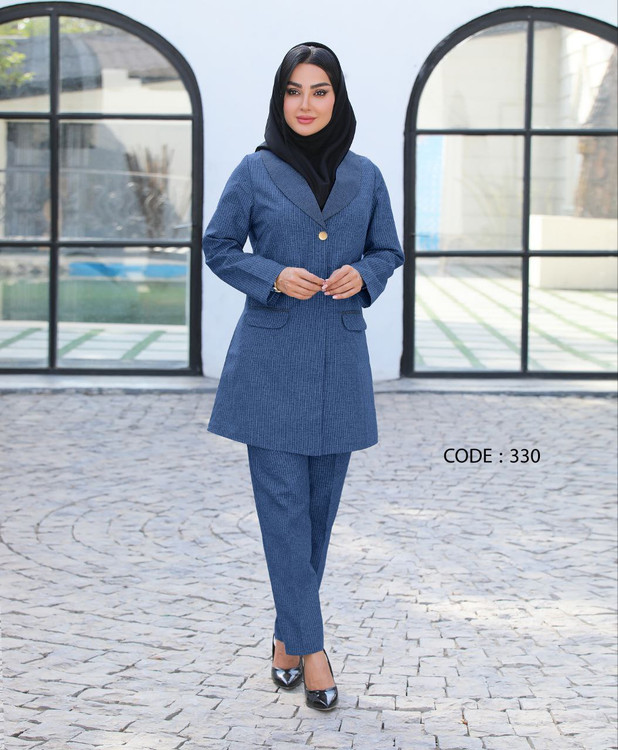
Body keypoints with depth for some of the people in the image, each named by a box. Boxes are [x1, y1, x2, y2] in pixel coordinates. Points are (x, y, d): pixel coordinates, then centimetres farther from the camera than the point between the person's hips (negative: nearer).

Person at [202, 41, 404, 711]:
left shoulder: (364, 177, 6)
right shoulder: (255, 172, -1)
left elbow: (388, 251, 14)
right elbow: (218, 249, 4)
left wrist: (361, 274, -7)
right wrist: (275, 276, -12)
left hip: (338, 358, 3)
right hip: (272, 356, -3)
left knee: (321, 502, 8)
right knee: (283, 502, -5)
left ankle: (286, 633, 23)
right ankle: (309, 647, -1)